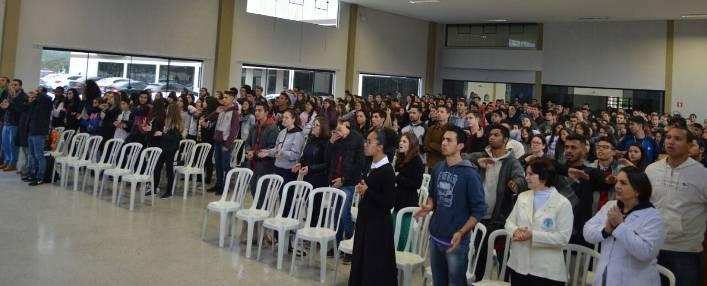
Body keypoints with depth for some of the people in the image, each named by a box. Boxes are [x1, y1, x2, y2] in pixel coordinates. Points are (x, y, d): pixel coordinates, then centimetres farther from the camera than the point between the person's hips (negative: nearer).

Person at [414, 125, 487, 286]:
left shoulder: (469, 174, -14)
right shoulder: (437, 169, 3)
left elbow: (479, 209, -13)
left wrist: (461, 233, -22)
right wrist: (429, 206, -5)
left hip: (456, 240, -6)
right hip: (435, 236, 6)